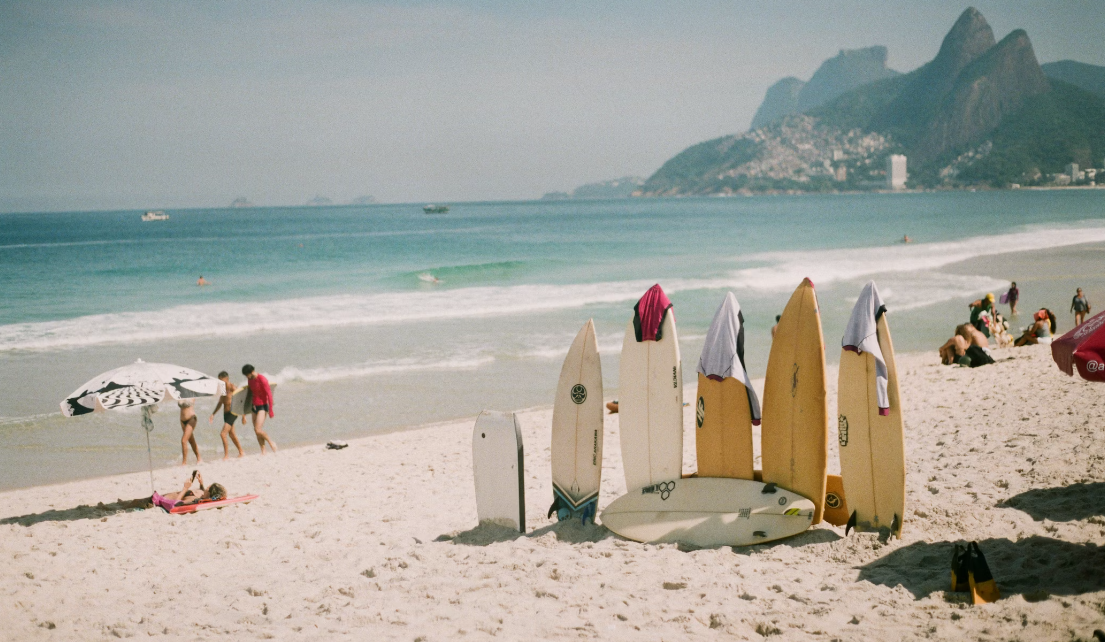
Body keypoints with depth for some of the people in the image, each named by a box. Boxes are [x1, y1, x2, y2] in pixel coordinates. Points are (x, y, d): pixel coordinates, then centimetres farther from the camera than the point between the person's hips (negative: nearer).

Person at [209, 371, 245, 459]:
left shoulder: (233, 388, -14)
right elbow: (220, 403, 22)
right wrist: (213, 414, 18)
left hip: (232, 413, -9)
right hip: (225, 413, 9)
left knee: (223, 434, -16)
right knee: (232, 434, 17)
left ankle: (226, 455, -10)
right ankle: (241, 452, 30)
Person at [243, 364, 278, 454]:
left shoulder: (262, 380, -20)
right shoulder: (250, 379, 5)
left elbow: (269, 395, -20)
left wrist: (271, 410, -20)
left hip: (262, 406, -8)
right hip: (255, 406, 8)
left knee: (258, 430, -18)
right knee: (256, 431, 5)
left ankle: (271, 442, 3)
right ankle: (263, 451, 11)